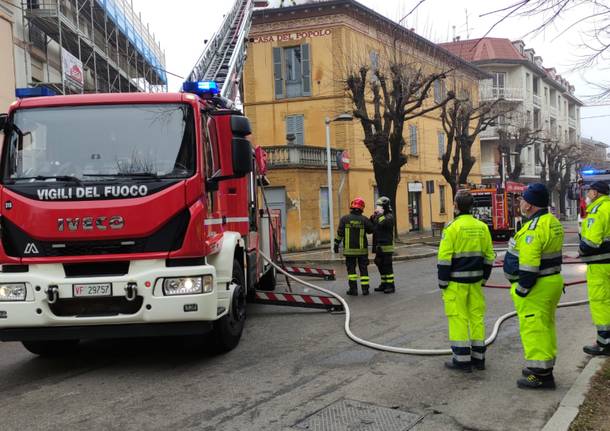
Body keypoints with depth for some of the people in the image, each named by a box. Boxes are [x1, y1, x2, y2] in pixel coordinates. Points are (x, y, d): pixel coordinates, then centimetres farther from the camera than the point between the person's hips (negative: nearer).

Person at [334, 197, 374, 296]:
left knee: (351, 268, 7)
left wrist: (336, 245, 3)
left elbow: (340, 233, -5)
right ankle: (365, 289, 9)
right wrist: (371, 220, 18)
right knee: (363, 269, 9)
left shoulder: (344, 219, -5)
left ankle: (353, 289, 3)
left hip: (349, 249, -1)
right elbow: (371, 230, 7)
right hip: (362, 249, 1)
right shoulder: (364, 219, -4)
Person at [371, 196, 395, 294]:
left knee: (387, 266, -7)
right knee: (381, 266, 13)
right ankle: (384, 284, 22)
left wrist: (380, 214, -19)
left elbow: (383, 223, -31)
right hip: (379, 246, 9)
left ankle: (391, 285, -2)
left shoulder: (389, 217, -11)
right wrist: (372, 217, 1)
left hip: (386, 246, -9)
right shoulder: (378, 216, 17)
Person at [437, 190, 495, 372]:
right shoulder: (482, 227, 5)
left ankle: (462, 359, 4)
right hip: (475, 280, 6)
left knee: (458, 318, 1)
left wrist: (442, 281, -6)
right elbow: (489, 256, 9)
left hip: (456, 281, -6)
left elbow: (444, 257, -14)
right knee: (477, 316, 12)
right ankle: (478, 357, 20)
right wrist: (484, 278, 18)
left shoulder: (452, 227, -13)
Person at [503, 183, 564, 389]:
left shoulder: (534, 228, -23)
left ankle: (539, 375, 3)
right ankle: (545, 369, 30)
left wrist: (521, 289, -18)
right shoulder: (553, 223, 10)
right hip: (553, 280, 10)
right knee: (546, 325, 18)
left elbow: (528, 266, -26)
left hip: (536, 287, -10)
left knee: (533, 328, -3)